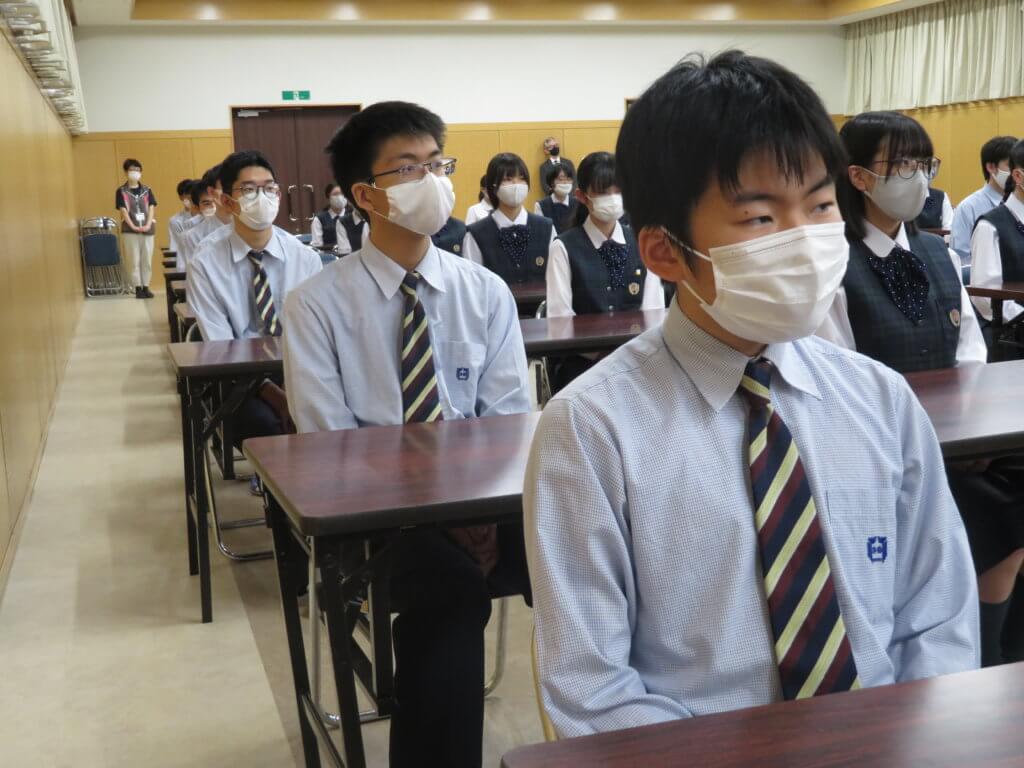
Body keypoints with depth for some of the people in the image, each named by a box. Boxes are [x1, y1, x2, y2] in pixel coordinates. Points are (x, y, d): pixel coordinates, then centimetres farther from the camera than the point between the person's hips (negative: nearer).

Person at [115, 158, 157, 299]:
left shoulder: (147, 190, 10)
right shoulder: (121, 191, 2)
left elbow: (151, 208, 3)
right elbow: (123, 210, -6)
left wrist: (148, 225, -11)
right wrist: (133, 226, -16)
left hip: (147, 230, 3)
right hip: (130, 231, -3)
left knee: (147, 260, 4)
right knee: (134, 260, -2)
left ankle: (146, 287, 10)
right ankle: (138, 288, 1)